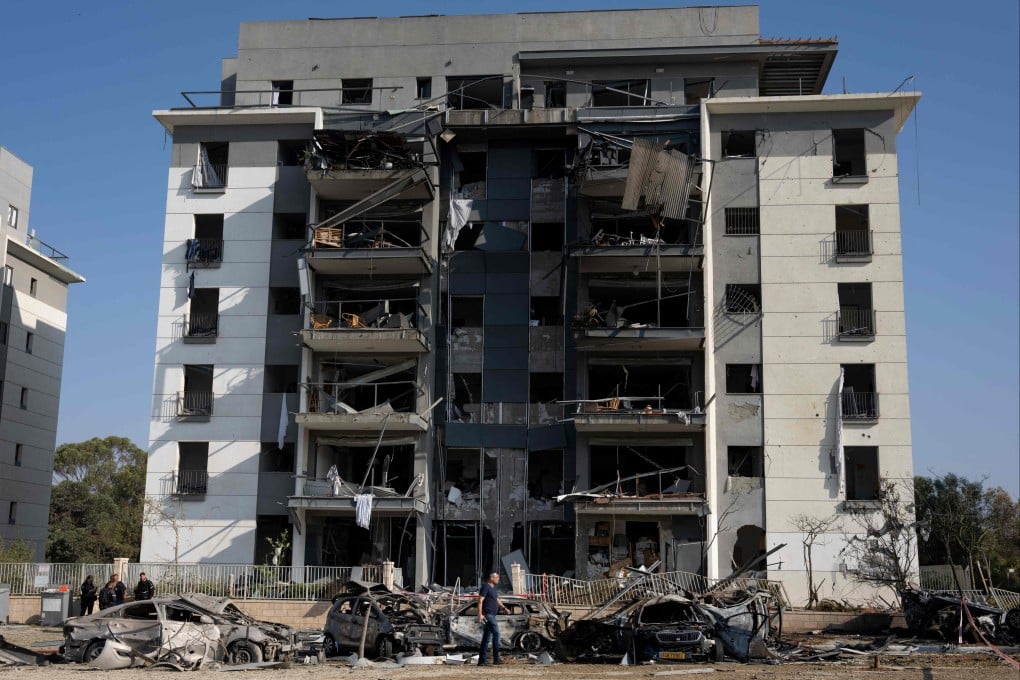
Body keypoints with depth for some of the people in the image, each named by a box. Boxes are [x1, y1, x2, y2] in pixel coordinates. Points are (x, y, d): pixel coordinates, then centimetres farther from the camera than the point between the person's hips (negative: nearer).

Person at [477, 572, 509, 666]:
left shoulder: (493, 588, 19)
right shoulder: (485, 587, -10)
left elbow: (497, 600, 24)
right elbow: (480, 601, -16)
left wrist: (504, 608, 9)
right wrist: (480, 614, -23)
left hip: (492, 615, 10)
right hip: (487, 615, -10)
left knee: (486, 637, 9)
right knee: (496, 633, -15)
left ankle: (481, 660, 11)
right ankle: (496, 659, -16)